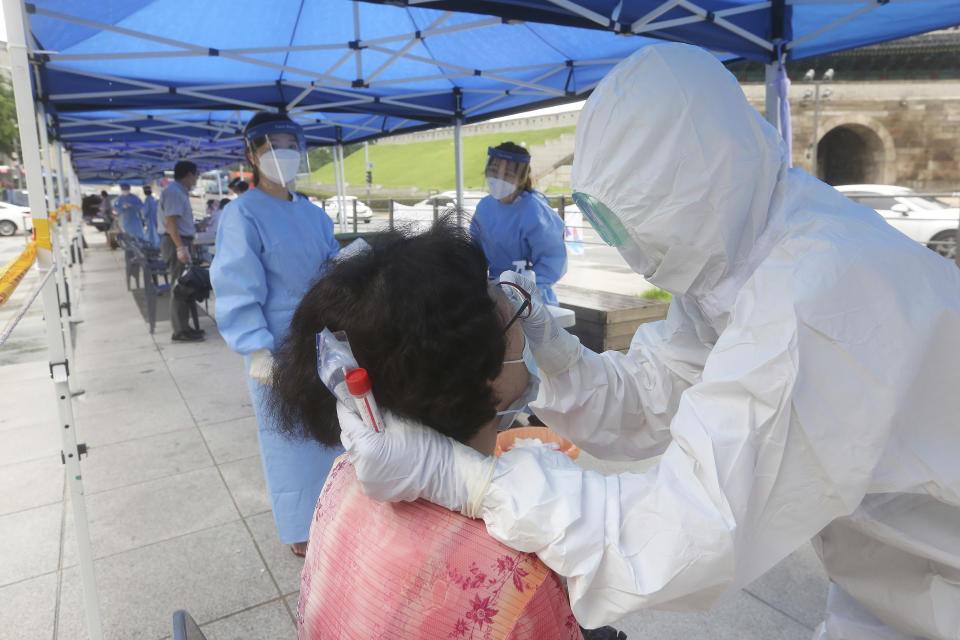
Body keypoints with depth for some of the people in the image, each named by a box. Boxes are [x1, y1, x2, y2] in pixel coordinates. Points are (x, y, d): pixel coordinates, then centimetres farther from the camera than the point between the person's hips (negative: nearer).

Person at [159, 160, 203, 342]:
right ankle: (180, 331, -4)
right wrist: (180, 248, -26)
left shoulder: (180, 192, 17)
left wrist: (196, 228, 30)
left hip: (181, 242, 11)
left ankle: (184, 326, 22)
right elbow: (170, 222, -21)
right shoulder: (174, 192, -14)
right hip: (176, 243, -11)